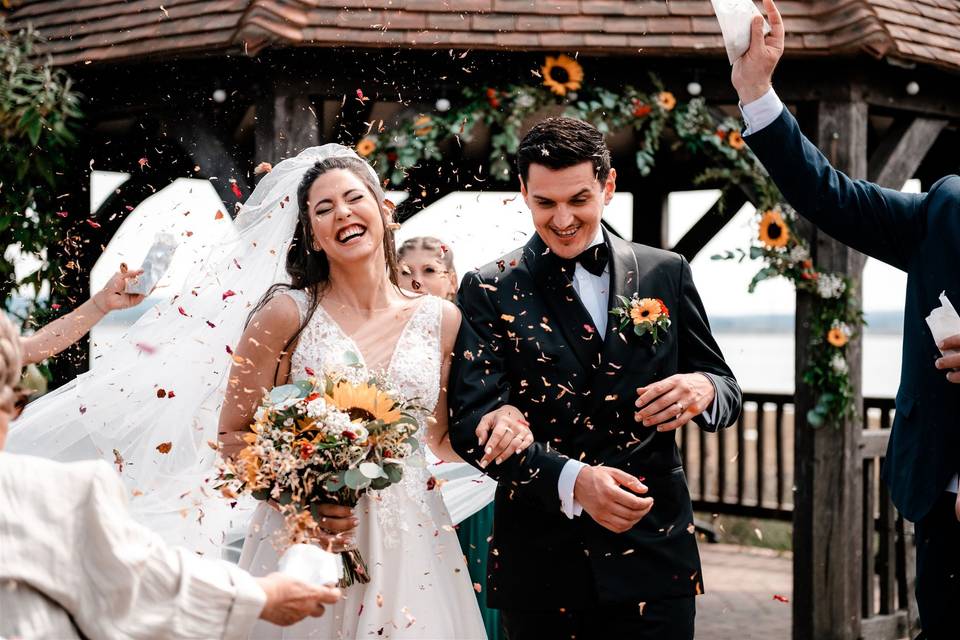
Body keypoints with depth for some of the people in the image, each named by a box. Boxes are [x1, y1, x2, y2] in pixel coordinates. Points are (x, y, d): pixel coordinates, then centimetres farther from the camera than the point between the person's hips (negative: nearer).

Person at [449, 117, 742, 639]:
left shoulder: (665, 274, 6)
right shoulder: (489, 291, 0)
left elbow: (726, 392, 9)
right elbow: (471, 422, -10)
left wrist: (702, 389, -16)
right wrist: (571, 479, -25)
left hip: (653, 558, 1)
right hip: (539, 562, -1)